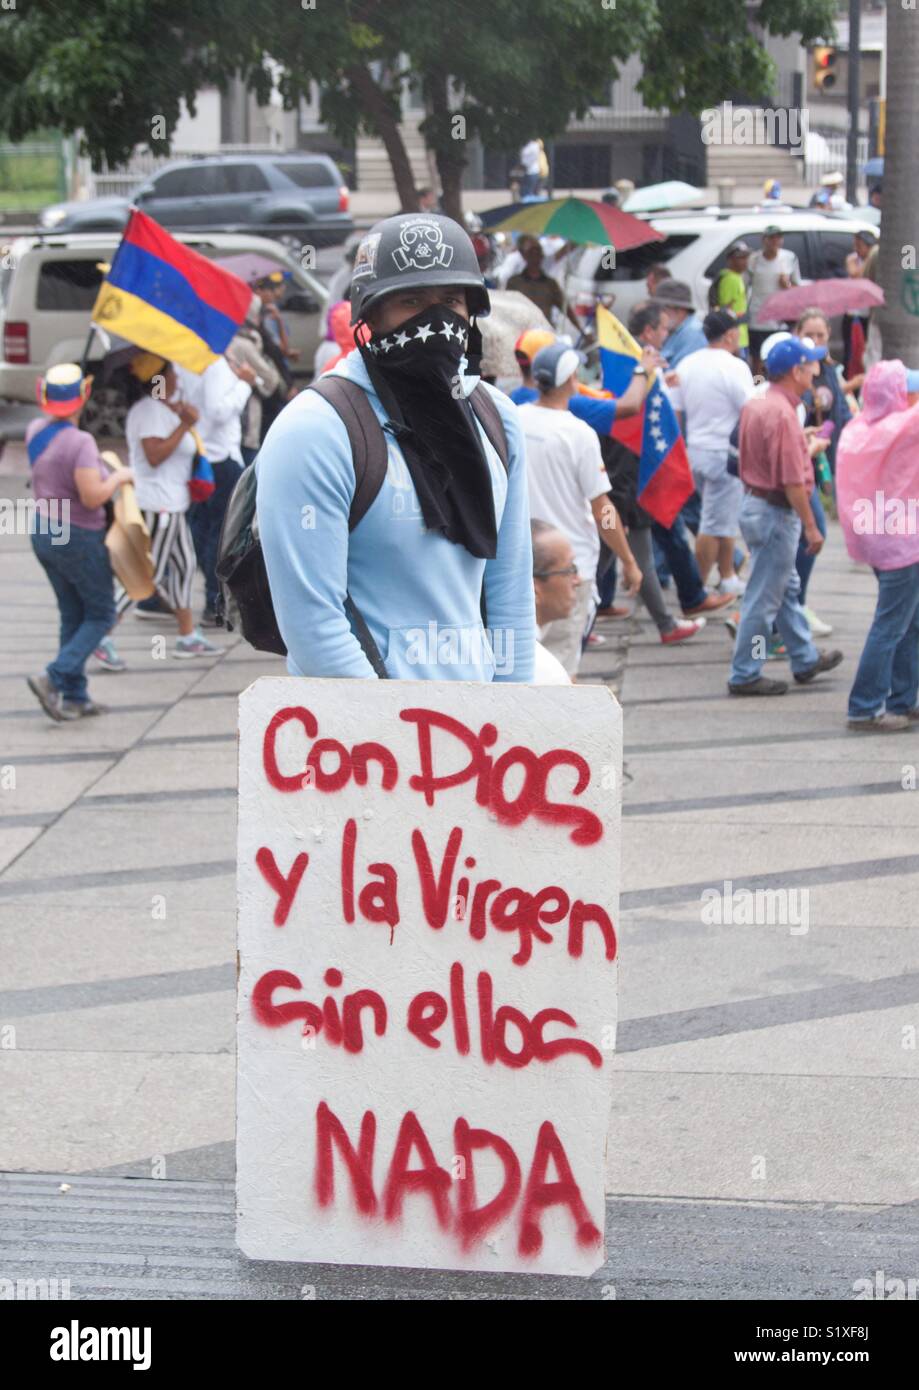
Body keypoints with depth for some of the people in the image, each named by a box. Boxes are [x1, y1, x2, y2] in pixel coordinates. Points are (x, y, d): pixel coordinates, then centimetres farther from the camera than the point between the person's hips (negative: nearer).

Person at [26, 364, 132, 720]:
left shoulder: (35, 431, 1)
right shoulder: (80, 442, -23)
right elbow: (93, 497, -27)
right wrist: (118, 477, -12)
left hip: (42, 531, 8)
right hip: (78, 537, -8)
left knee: (72, 615, 16)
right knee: (100, 616, 6)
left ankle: (75, 697, 16)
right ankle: (54, 678, -10)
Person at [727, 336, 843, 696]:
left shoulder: (755, 406, 7)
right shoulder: (783, 414, -23)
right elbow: (792, 481, -25)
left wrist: (806, 449, 24)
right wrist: (811, 527, -19)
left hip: (756, 502, 10)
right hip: (777, 514, -10)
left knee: (787, 588, 21)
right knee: (763, 599, -1)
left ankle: (805, 659, 34)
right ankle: (745, 675, 6)